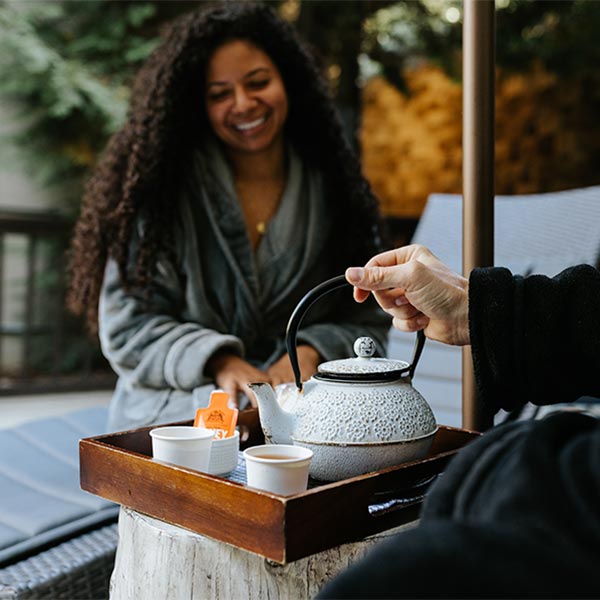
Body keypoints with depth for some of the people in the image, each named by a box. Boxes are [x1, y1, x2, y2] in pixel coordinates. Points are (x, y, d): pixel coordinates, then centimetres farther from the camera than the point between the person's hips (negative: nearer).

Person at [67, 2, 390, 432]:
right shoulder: (163, 188, -3)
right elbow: (128, 325, -4)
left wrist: (311, 352, -13)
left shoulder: (335, 190, 6)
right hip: (176, 408, -4)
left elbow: (369, 321, 8)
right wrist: (217, 361, -21)